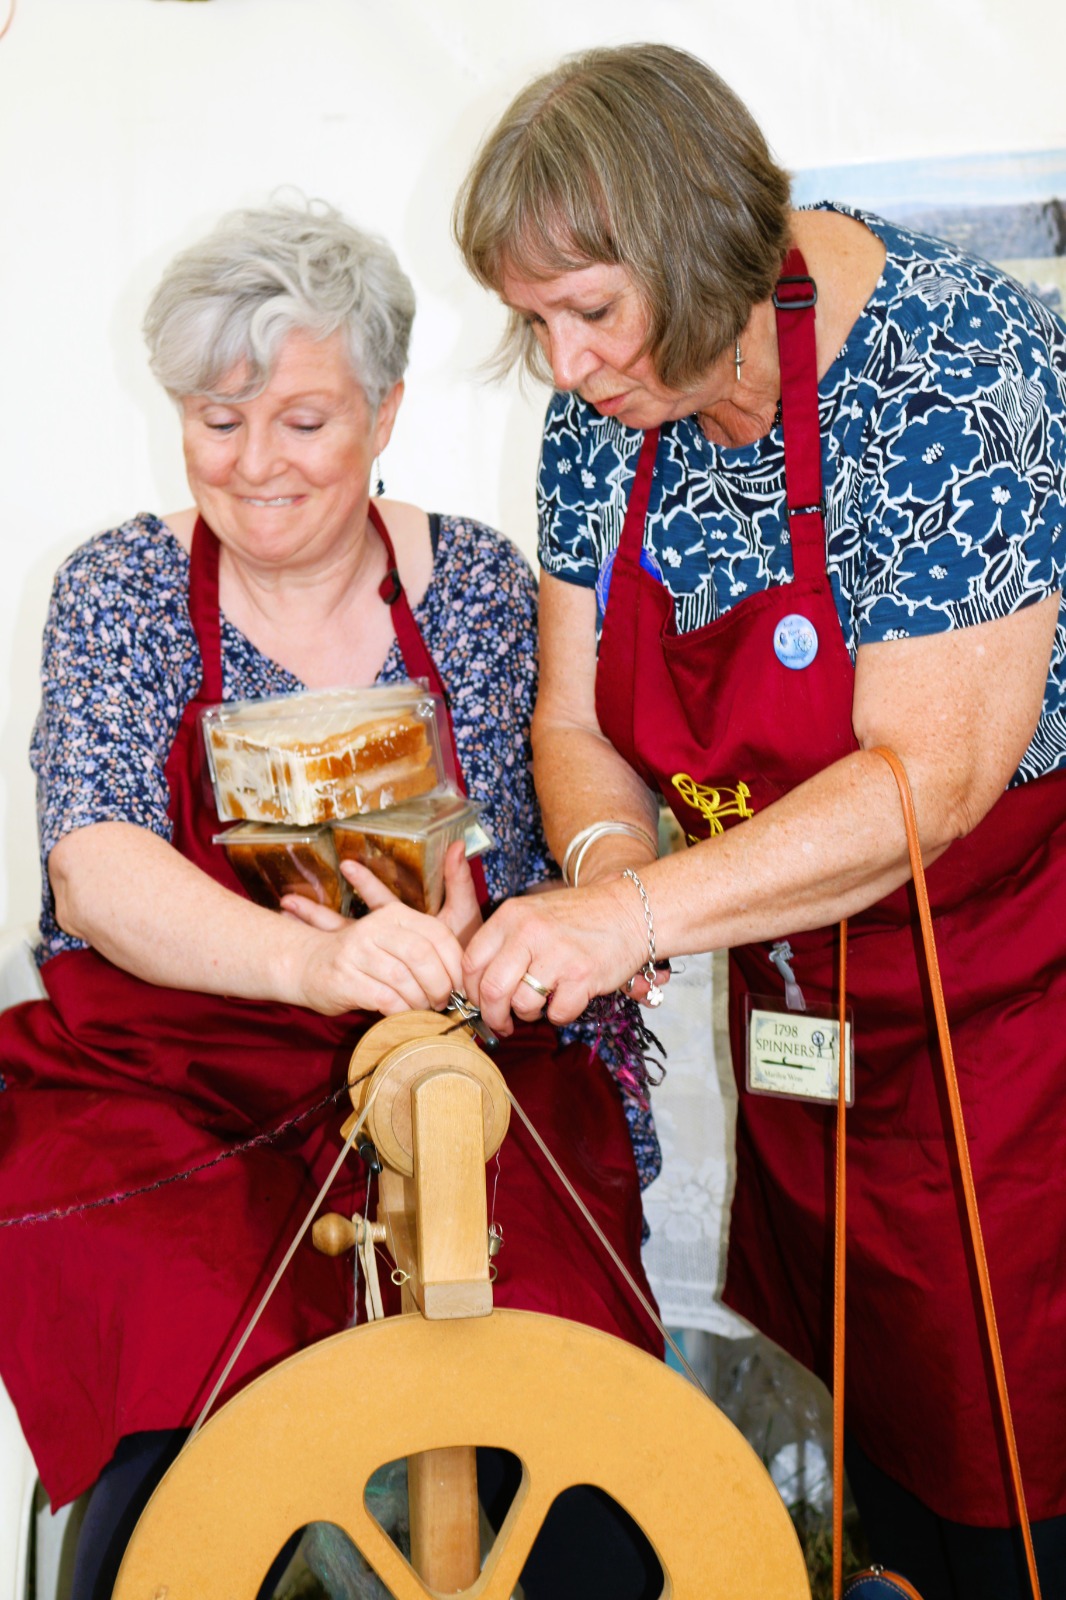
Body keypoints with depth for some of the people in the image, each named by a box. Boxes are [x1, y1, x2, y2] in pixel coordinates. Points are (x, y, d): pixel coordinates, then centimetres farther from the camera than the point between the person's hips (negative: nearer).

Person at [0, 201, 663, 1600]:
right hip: (167, 1063, 0)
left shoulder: (481, 584, 5)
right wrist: (317, 963, -33)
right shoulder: (120, 592, 2)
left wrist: (452, 955, -18)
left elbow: (539, 885, 7)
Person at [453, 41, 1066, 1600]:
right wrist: (604, 852, -22)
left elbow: (929, 772, -28)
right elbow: (576, 719, 0)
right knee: (848, 1393, 19)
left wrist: (644, 910, -35)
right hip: (804, 991, 6)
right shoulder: (606, 410, -4)